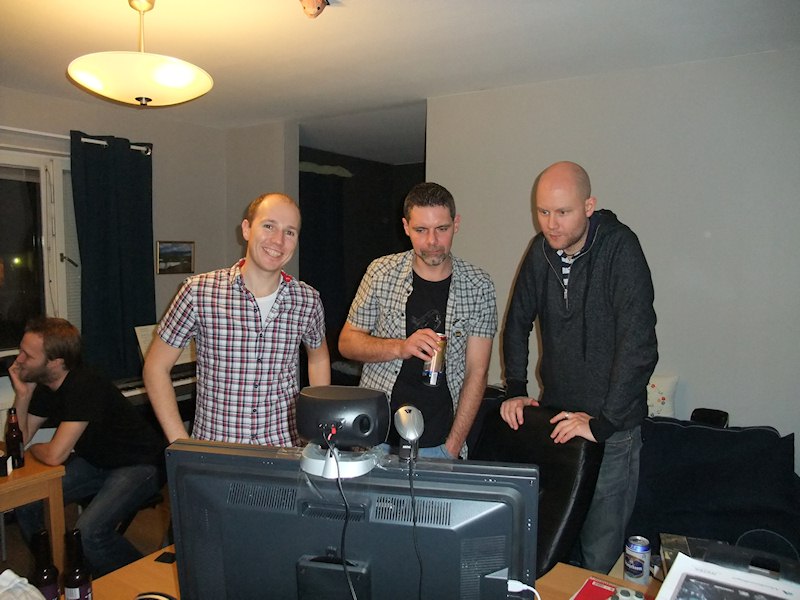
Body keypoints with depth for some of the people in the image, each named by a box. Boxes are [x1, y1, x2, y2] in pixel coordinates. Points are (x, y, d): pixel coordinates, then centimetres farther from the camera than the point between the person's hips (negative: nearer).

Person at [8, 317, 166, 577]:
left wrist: (33, 448, -6)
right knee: (26, 504, -2)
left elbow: (54, 455, -29)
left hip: (140, 465, -9)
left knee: (88, 533, -26)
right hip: (96, 461, 9)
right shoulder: (43, 385, 1)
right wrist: (22, 394, -10)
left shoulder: (85, 387, -29)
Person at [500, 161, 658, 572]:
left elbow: (639, 345, -22)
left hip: (611, 429, -5)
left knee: (600, 550, 5)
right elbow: (517, 324, 11)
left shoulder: (620, 248, -16)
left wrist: (602, 423, -23)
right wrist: (515, 391, 2)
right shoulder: (541, 250, 2)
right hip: (553, 417, 5)